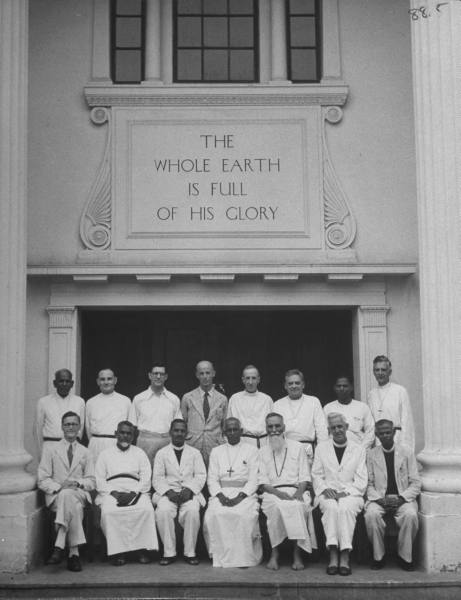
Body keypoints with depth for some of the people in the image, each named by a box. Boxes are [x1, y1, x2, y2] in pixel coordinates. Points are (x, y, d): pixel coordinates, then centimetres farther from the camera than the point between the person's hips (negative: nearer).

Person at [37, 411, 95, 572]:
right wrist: (59, 487, -16)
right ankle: (74, 552, -38)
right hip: (56, 495, -1)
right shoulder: (50, 449, 12)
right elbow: (43, 480, 3)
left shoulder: (85, 452, 19)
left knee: (68, 496, -37)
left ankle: (60, 547, -39)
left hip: (79, 494, 1)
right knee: (73, 506, -37)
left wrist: (77, 483, -9)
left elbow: (91, 482, 14)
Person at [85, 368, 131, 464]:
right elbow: (88, 427, 17)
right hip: (96, 447, 1)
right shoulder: (91, 402, 13)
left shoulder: (125, 401, 9)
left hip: (118, 445, -1)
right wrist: (93, 443, 10)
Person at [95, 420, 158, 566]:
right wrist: (113, 493, -10)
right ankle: (117, 550, -25)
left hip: (135, 492, 0)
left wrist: (133, 493, -11)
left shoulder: (139, 453, 19)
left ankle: (142, 548, -23)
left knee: (146, 509, -32)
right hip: (111, 492, 0)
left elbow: (146, 479, 7)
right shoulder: (105, 454, 18)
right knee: (109, 511, -34)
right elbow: (99, 480, 8)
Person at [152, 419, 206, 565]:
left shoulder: (195, 453, 15)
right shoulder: (161, 453, 12)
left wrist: (189, 490, -12)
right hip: (168, 492, 0)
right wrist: (168, 491, -13)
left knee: (192, 511, -33)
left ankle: (190, 552, -20)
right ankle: (169, 552, -21)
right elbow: (157, 478, 5)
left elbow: (201, 476, 6)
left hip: (190, 492, 0)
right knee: (163, 511, -32)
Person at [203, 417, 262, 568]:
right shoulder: (216, 451, 19)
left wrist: (239, 497, -13)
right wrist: (221, 496, -9)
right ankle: (220, 557, -20)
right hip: (221, 492, 2)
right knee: (214, 515, -31)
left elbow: (253, 480, 3)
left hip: (244, 493, -2)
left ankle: (243, 558, -22)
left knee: (245, 515, -34)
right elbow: (212, 479, 11)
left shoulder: (251, 451, 11)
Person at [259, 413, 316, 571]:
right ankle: (274, 552, -25)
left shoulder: (297, 448, 16)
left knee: (297, 505, -34)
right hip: (272, 493, 0)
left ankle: (297, 553, -28)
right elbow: (262, 482, 6)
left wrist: (299, 492, -12)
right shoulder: (262, 452, 17)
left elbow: (305, 477, 9)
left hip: (296, 491, 0)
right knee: (277, 505, -34)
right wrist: (277, 492, -13)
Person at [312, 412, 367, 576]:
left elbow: (361, 481, 6)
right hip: (327, 494, 1)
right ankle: (333, 556, -37)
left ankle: (344, 558, -37)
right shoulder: (321, 448, 16)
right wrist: (325, 489, -9)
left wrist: (346, 492, -11)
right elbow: (316, 476, 11)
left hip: (350, 494, -1)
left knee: (346, 507, -35)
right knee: (331, 507, -34)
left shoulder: (359, 450, 13)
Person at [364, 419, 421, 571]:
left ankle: (405, 557, -13)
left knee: (410, 515, -33)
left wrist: (401, 498, -14)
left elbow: (416, 483, 2)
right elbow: (368, 484, 4)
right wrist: (379, 499, -14)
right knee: (371, 514, -32)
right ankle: (378, 556, -13)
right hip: (379, 499, 0)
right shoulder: (371, 454, 6)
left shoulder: (406, 453, 5)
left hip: (403, 499, 0)